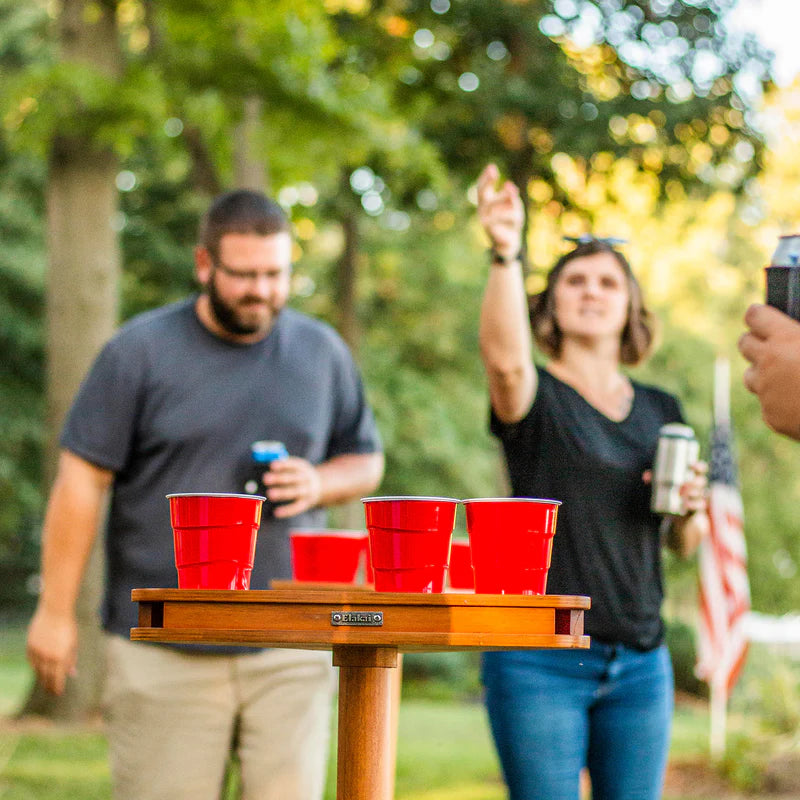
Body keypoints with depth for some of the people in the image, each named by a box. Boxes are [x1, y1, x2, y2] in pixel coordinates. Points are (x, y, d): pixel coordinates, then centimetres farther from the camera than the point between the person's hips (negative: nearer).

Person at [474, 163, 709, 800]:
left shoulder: (661, 411, 14)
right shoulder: (535, 395, 0)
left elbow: (687, 544, 19)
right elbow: (504, 357, -26)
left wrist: (691, 507, -5)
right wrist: (506, 253, -39)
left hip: (639, 663, 5)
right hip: (540, 661, -4)